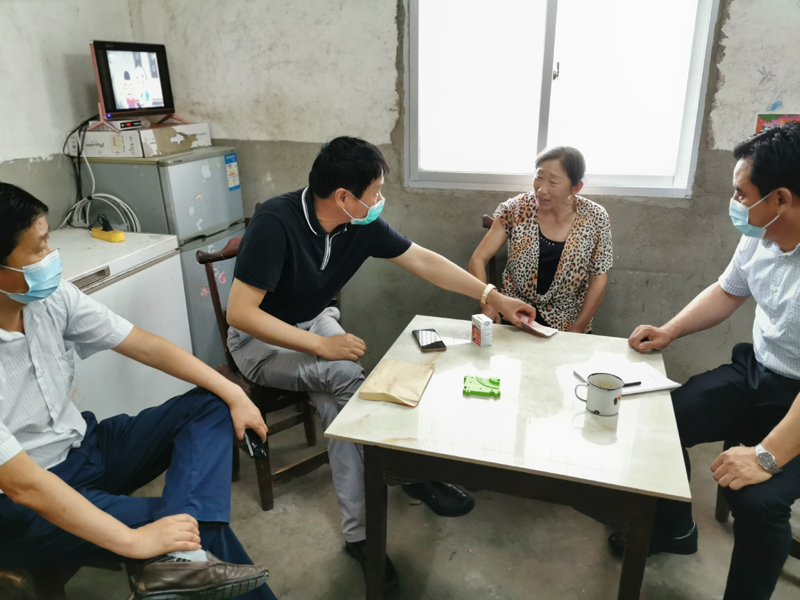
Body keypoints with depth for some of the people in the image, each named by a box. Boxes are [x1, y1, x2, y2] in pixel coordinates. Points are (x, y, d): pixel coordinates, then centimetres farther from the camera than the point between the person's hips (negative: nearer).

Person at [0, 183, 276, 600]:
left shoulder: (51, 296, -10)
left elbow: (145, 346, -3)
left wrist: (233, 394, -7)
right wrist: (134, 541, -31)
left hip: (83, 447, 7)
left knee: (209, 405, -9)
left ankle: (181, 557, -27)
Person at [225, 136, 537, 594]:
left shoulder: (363, 225, -13)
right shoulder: (276, 222, -30)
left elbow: (424, 261, -4)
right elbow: (240, 312, -30)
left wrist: (494, 298, -6)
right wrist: (321, 346, -32)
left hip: (316, 321, 5)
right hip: (260, 339, -5)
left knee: (340, 400, -22)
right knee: (346, 374, -29)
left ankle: (359, 534, -10)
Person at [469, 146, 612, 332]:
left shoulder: (594, 218, -8)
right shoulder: (516, 209, -8)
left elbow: (598, 280, -1)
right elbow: (477, 260, -7)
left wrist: (576, 331, -8)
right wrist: (487, 304, -22)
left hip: (566, 325, 1)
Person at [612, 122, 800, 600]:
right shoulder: (759, 234, -8)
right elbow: (727, 292, 13)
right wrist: (670, 331, 1)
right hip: (755, 370, 7)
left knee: (758, 499, -24)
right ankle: (673, 529, 27)